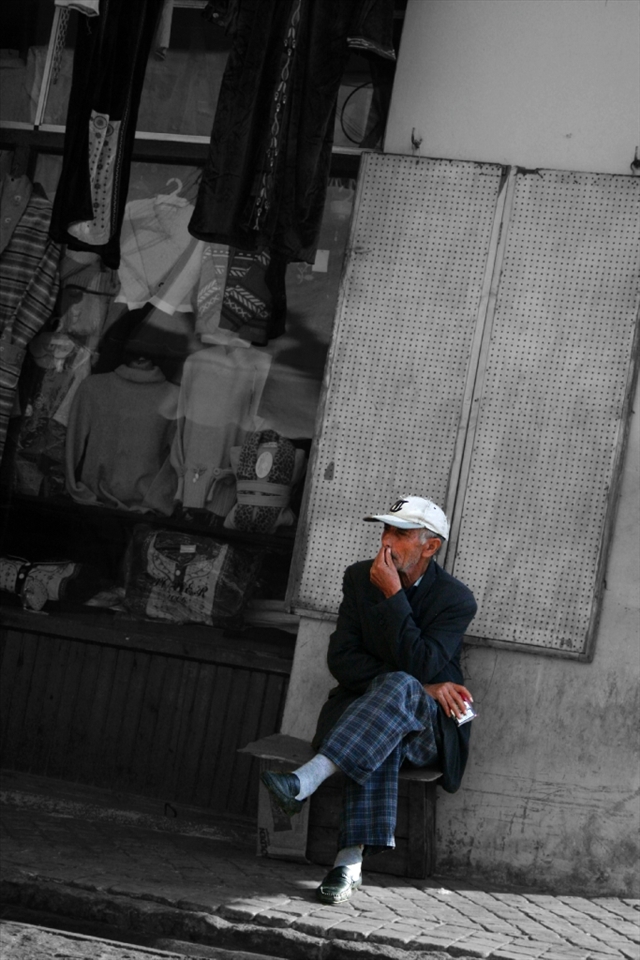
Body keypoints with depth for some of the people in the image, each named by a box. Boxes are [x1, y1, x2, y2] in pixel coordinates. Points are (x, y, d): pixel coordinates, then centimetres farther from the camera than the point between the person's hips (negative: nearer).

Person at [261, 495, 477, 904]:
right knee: (378, 733, -38)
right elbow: (341, 658, -4)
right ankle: (352, 858, -50)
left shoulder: (456, 599, -6)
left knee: (398, 685, -38)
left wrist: (393, 595, -23)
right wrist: (423, 686, -17)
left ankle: (305, 782, -53)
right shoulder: (360, 577, 5)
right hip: (362, 706, 2)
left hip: (428, 724, -2)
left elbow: (420, 667, -21)